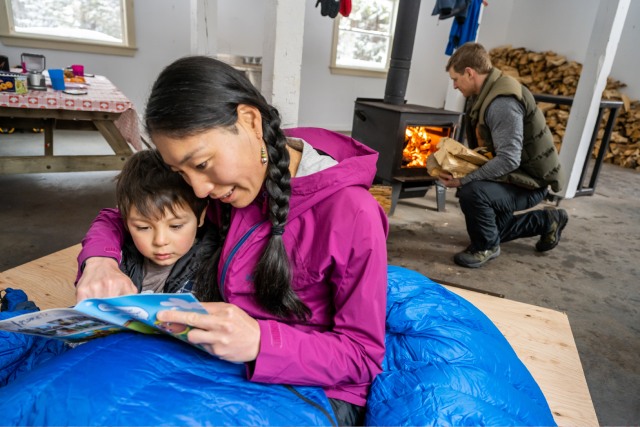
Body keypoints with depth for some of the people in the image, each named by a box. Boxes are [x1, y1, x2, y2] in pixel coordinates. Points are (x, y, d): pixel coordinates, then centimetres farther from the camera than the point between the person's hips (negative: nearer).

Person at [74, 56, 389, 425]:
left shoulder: (351, 213, -23)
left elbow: (364, 356, -17)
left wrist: (261, 343, -32)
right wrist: (100, 261, -15)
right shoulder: (229, 178, -5)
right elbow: (121, 217, 7)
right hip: (230, 368, 5)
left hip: (314, 392, -4)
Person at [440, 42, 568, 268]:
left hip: (528, 183, -10)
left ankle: (486, 247, -9)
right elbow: (487, 147, 12)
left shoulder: (503, 103, -28)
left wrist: (463, 180, -33)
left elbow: (508, 160, -35)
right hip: (510, 177, 10)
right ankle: (548, 221, 35)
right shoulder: (485, 93, 3)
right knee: (491, 229, 21)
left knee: (472, 192, -35)